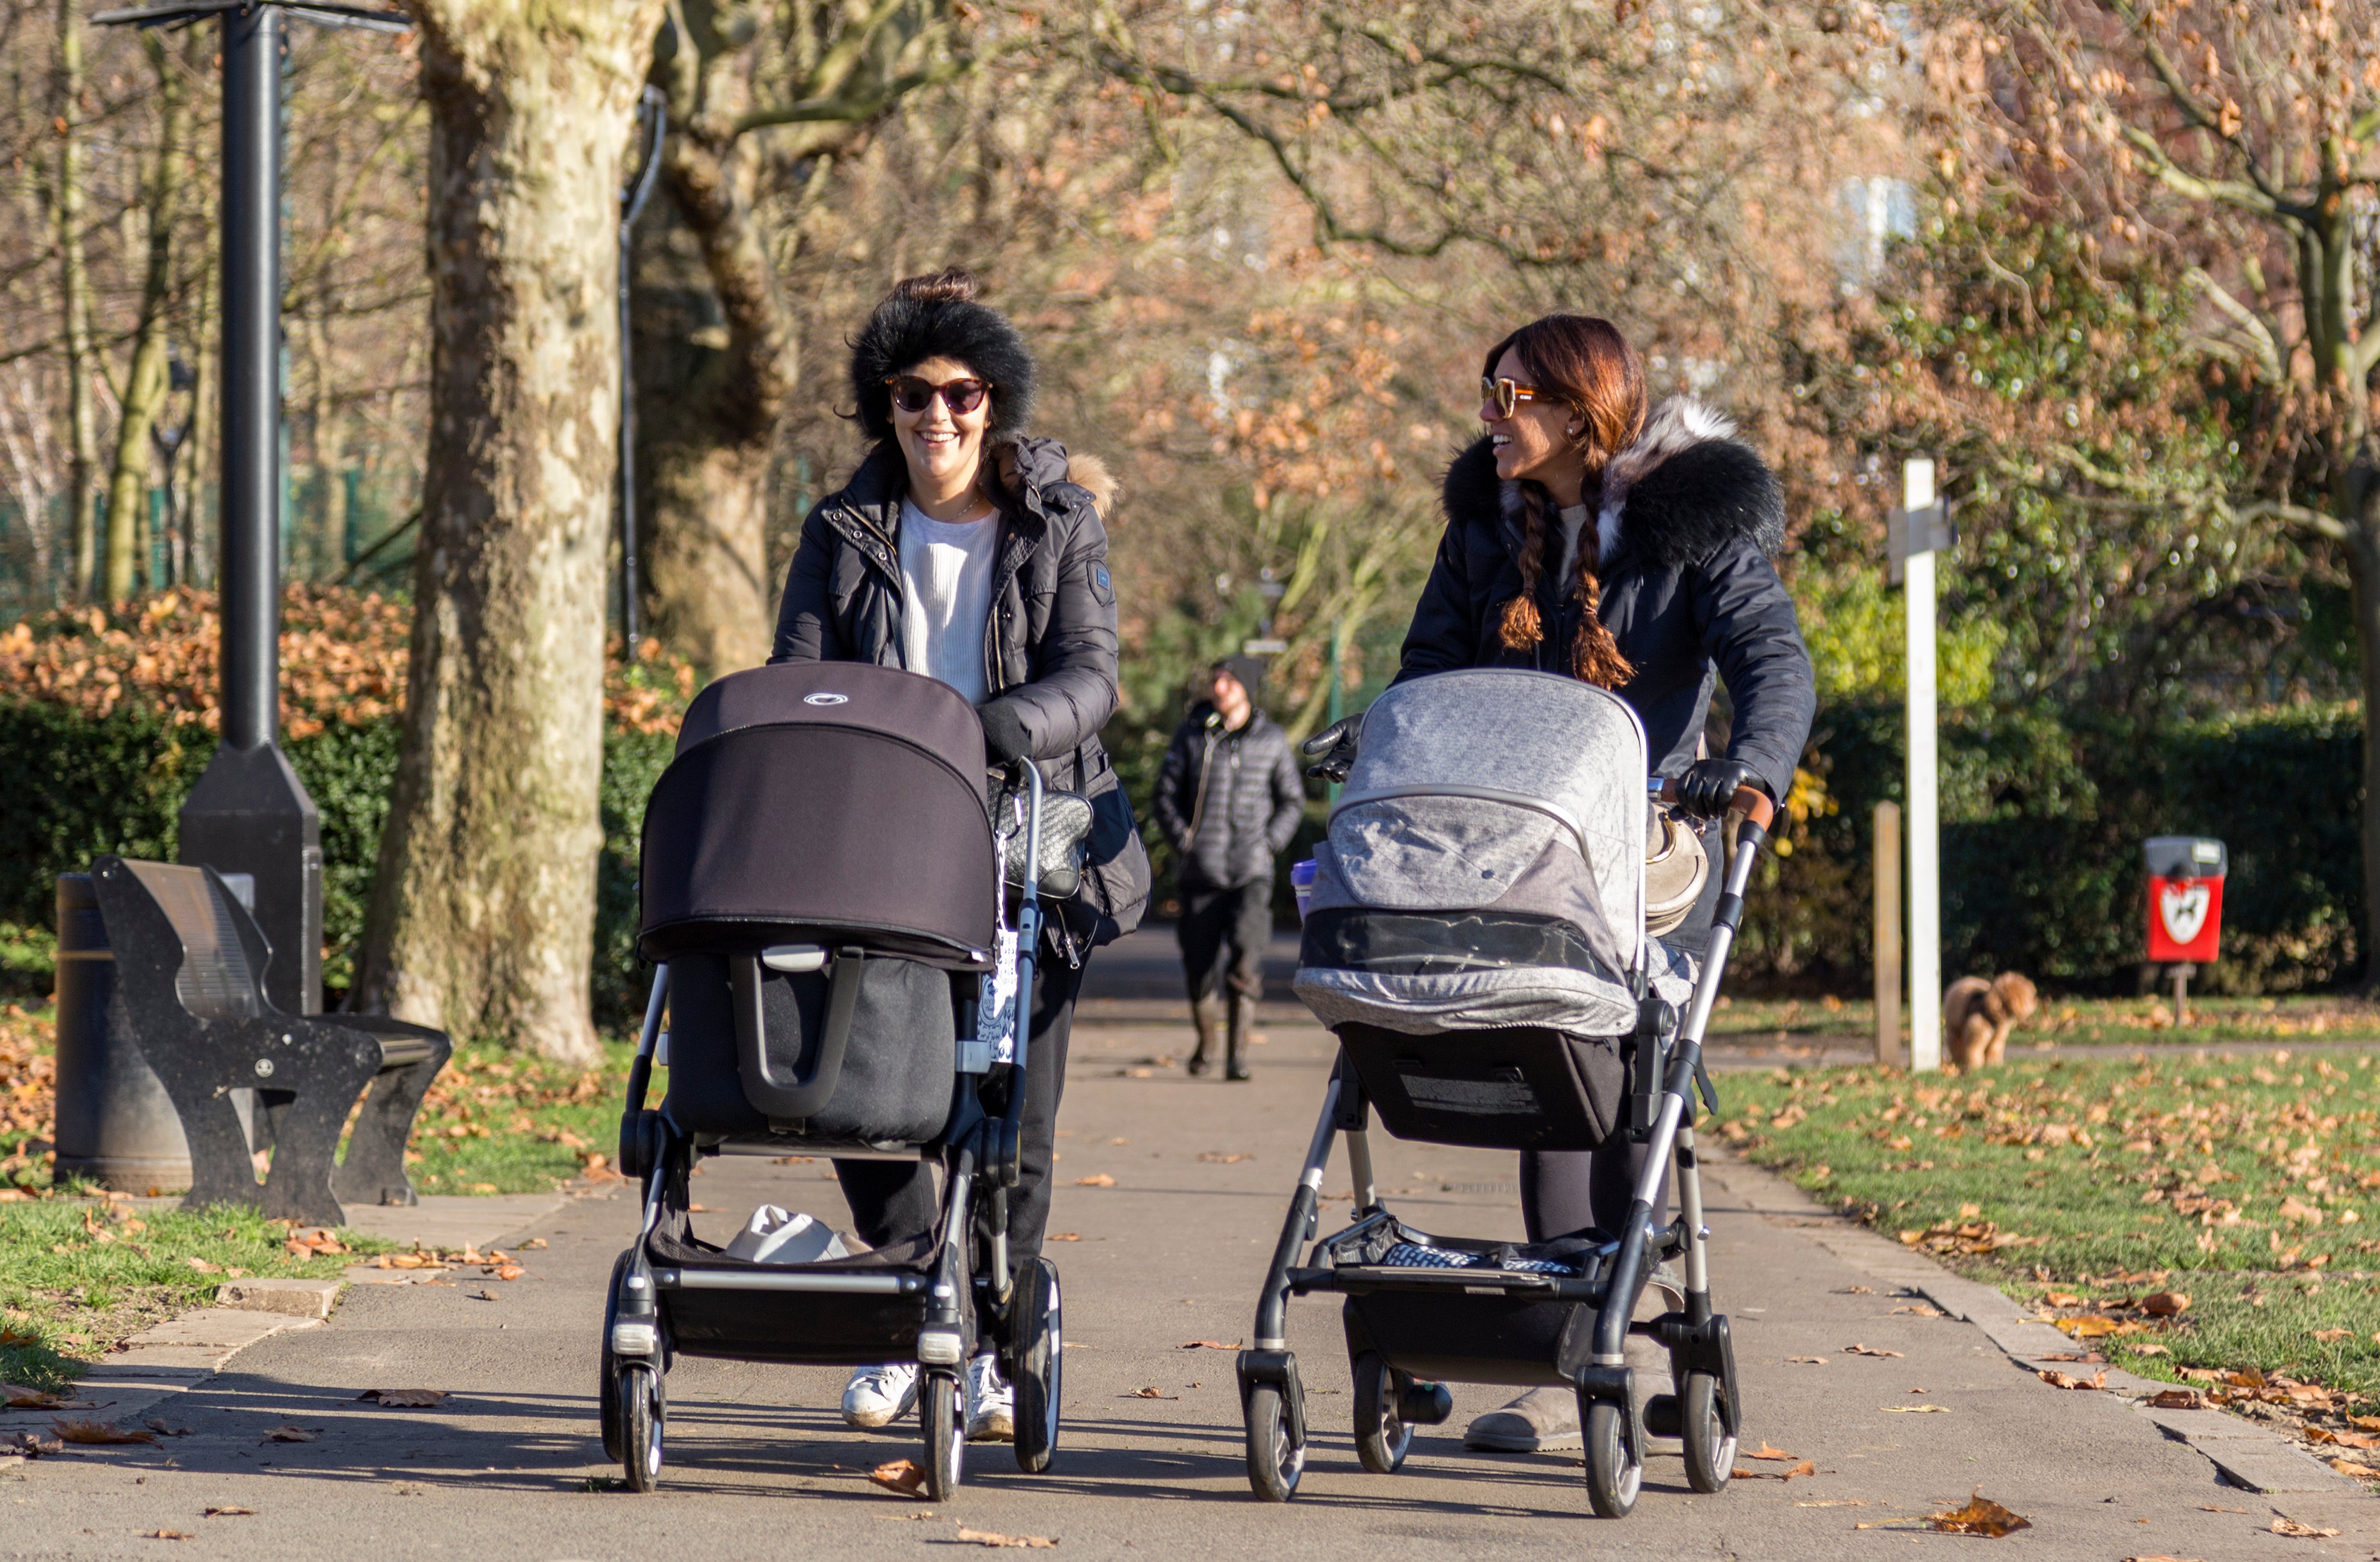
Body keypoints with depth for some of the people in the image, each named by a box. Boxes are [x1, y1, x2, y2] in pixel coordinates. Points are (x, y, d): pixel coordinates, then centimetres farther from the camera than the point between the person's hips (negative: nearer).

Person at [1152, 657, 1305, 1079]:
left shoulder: (1272, 740, 6)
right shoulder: (1191, 736, 6)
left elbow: (1292, 801, 14)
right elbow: (1165, 795, 10)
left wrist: (1270, 843, 1)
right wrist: (1184, 843, -2)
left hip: (1253, 872, -1)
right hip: (1202, 871, 1)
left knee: (1246, 956, -17)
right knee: (1199, 965, 3)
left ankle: (1238, 1052, -13)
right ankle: (1205, 1040, 28)